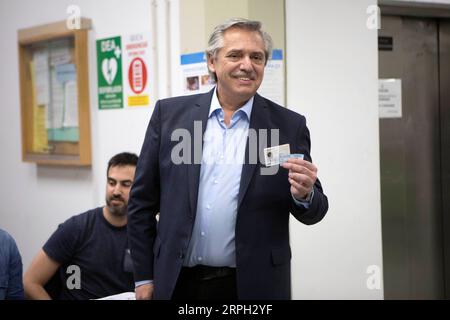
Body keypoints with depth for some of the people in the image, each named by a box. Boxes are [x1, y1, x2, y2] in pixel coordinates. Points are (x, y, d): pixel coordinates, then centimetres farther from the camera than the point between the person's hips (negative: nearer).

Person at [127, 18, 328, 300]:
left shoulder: (289, 125, -2)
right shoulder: (170, 114, 0)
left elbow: (313, 212, 2)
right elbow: (142, 200, 3)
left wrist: (304, 195, -20)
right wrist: (144, 276, 1)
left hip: (254, 285, 0)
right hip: (178, 283, 1)